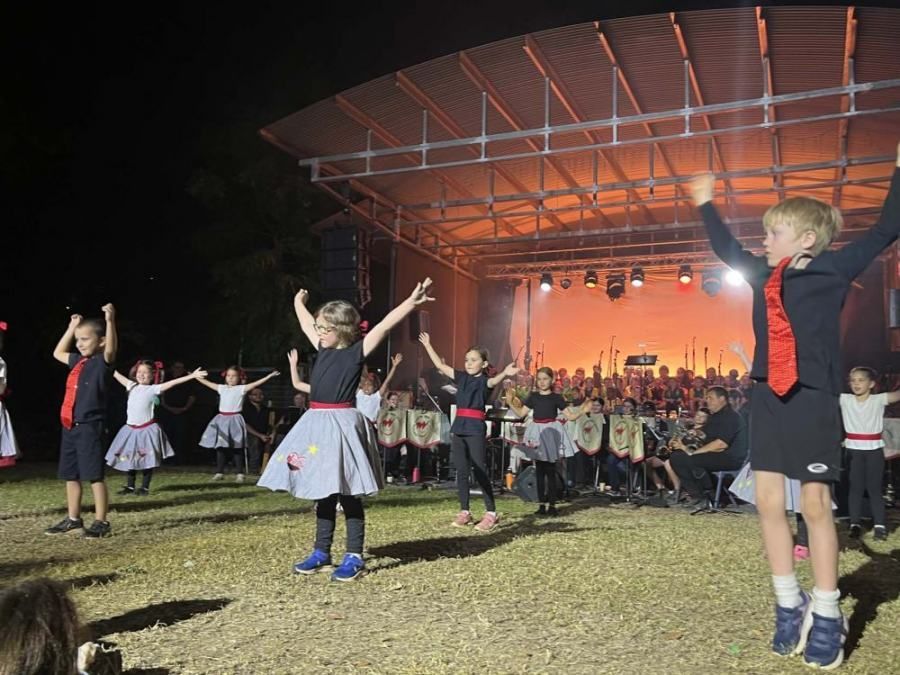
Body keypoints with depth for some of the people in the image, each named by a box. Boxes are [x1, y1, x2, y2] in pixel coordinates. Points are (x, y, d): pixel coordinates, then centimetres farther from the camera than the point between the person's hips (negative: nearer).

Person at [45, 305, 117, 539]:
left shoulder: (102, 361, -9)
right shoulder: (78, 361, 15)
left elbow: (111, 349, -31)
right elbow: (58, 353, 33)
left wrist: (110, 321, -40)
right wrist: (71, 327, 26)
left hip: (90, 426, -9)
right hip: (70, 426, 9)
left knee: (94, 475, -5)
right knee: (70, 475, 15)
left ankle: (101, 522, 1)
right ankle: (73, 519, 26)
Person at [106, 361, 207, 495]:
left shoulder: (154, 389, -5)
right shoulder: (132, 386, 8)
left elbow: (173, 382, -13)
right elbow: (117, 374, 18)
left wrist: (192, 375, -21)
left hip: (147, 429, -5)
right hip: (131, 428, 5)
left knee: (147, 460, 0)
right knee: (129, 458, 11)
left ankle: (145, 487, 9)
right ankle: (130, 486, 23)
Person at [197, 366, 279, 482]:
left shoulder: (241, 389, -3)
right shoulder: (222, 388, 10)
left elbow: (256, 383, -13)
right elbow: (207, 383, 20)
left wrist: (270, 375, -22)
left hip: (234, 420, -5)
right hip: (222, 419, 5)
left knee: (237, 448, -2)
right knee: (220, 447, 8)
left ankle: (239, 473, 2)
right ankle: (219, 472, 17)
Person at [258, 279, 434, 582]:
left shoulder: (357, 351, -6)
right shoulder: (322, 348, 12)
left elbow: (384, 325, -15)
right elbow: (305, 322, 28)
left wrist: (412, 301, -22)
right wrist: (298, 301, 43)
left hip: (342, 423, -7)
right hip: (317, 423, 7)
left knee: (347, 493, -2)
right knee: (323, 491, 13)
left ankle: (354, 557, 6)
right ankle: (321, 553, 23)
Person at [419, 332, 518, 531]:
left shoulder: (484, 381, -4)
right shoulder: (462, 378, 13)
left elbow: (494, 380, -27)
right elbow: (439, 365, 20)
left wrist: (505, 373, -50)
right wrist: (427, 345, 23)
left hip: (475, 428, -6)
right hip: (458, 427, 6)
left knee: (480, 471, -5)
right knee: (461, 471, 8)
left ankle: (491, 513, 2)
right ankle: (464, 512, 16)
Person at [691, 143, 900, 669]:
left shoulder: (832, 270, -3)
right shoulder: (765, 275, 10)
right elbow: (728, 250, 26)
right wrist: (707, 205, 34)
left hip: (813, 400, -5)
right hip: (769, 398, 5)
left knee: (816, 506, 1)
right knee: (769, 501, 5)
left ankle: (827, 616, 14)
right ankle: (790, 605, 18)